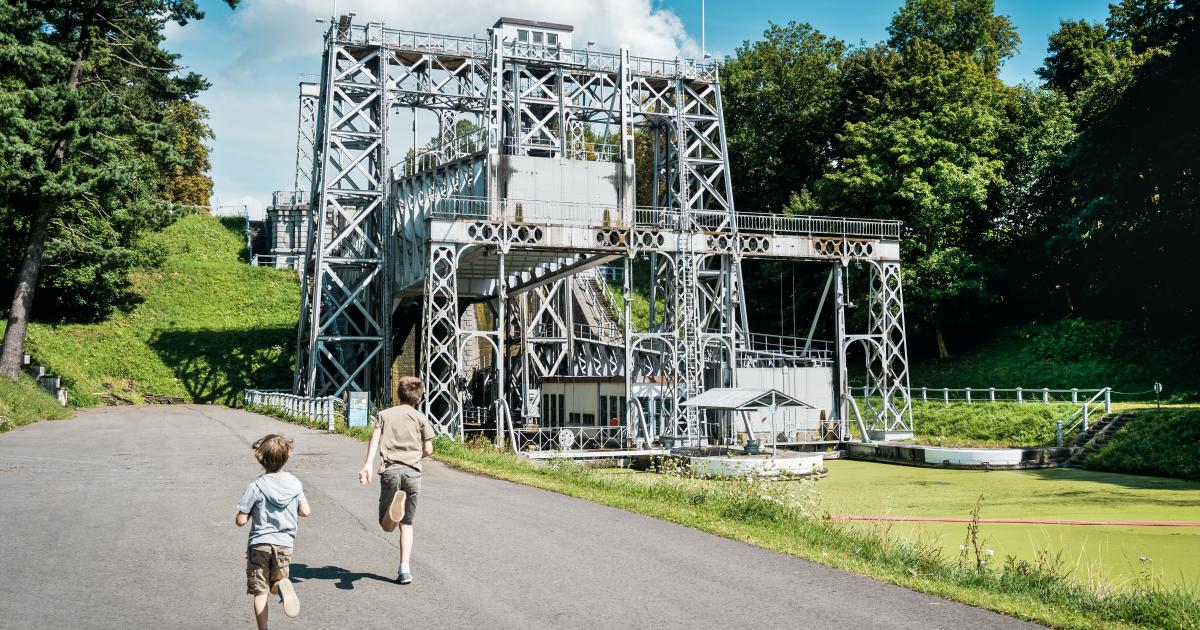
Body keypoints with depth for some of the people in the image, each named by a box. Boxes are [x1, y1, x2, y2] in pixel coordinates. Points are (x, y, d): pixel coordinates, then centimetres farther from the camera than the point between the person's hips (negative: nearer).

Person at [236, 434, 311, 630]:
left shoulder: (255, 487, -11)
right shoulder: (294, 483, -1)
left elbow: (240, 521, -11)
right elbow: (306, 511, 2)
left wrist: (252, 511, 9)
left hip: (259, 544, -3)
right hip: (284, 543, 3)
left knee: (260, 592, 8)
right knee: (276, 582, 19)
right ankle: (282, 585, -15)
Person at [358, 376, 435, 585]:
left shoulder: (385, 414, 12)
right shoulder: (420, 418, 9)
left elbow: (375, 438, -5)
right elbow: (428, 450, 6)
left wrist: (368, 464, -16)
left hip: (390, 471, 0)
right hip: (413, 472, 0)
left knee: (387, 526, 5)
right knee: (406, 524, 13)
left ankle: (394, 504, -30)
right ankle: (404, 569, 2)